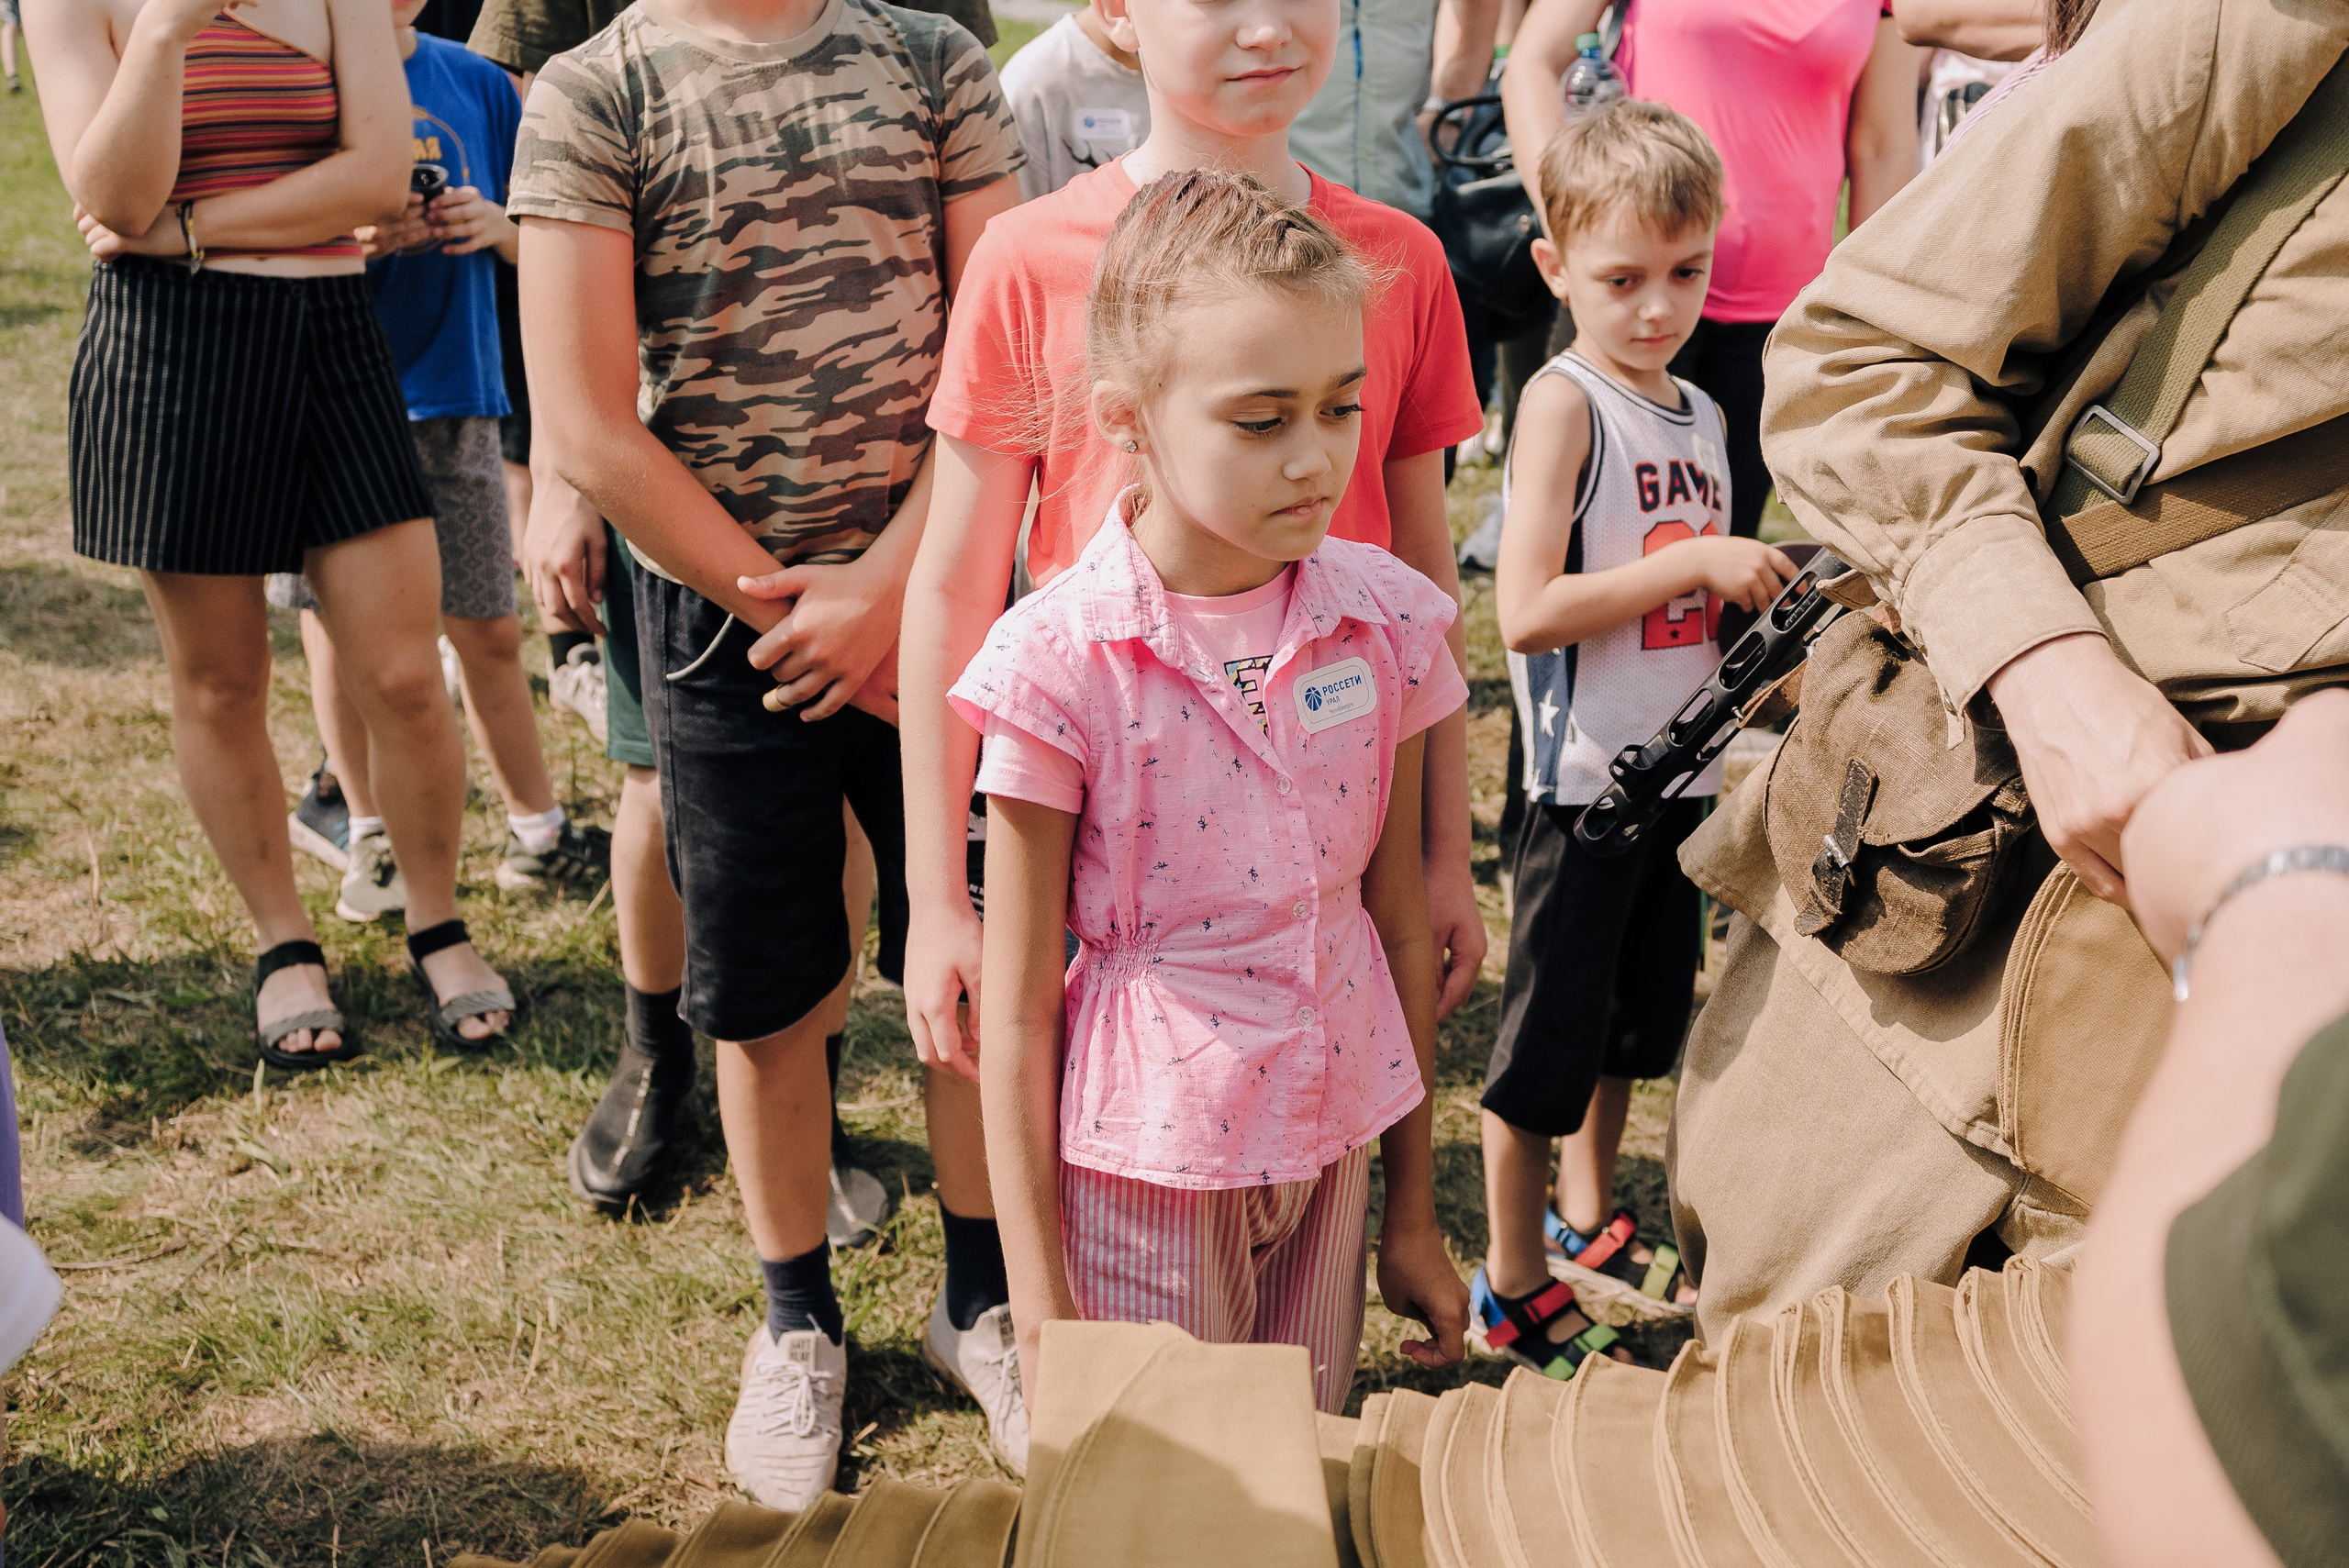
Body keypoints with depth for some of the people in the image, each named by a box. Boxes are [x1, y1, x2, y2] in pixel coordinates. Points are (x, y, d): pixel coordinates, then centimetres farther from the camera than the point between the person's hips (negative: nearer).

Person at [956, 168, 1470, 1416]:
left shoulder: (1384, 621, -5)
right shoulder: (1062, 659, -17)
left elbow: (1401, 925, 5)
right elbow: (1016, 1007, -10)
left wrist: (1414, 1213, 12)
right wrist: (1039, 1303, -7)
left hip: (1331, 1141, 4)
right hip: (1145, 1167, -3)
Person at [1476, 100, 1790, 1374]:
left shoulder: (1699, 412, 11)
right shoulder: (1565, 401, -13)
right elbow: (1526, 608, -23)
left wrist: (1762, 603, 5)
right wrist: (1698, 564, -22)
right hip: (1587, 779, -8)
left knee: (1637, 1017, 20)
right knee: (1545, 1036, 2)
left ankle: (1587, 1218, 39)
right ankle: (1512, 1286, 15)